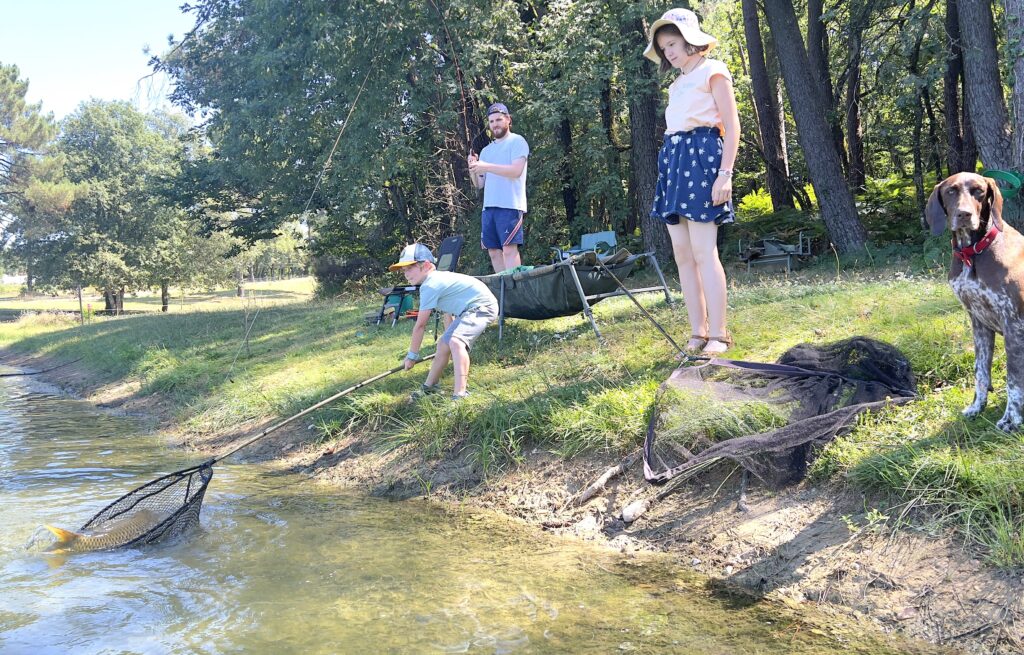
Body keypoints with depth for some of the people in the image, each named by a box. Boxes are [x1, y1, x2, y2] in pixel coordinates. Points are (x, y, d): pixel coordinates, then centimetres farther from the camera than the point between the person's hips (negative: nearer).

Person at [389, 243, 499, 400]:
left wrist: (412, 355, -6)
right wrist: (450, 333, 35)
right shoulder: (437, 278, 10)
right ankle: (429, 387, 37)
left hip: (482, 306, -11)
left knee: (456, 342, -32)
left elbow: (420, 325, -15)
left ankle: (460, 394, -37)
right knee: (443, 344, 20)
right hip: (468, 310, 11)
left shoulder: (430, 286, -20)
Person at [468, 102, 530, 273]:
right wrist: (472, 169, 0)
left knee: (509, 248, -14)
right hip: (488, 207, 7)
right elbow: (479, 184, 21)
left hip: (510, 205, -7)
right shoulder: (486, 150, 23)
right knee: (493, 251, 4)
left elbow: (516, 170, -13)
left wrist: (486, 167, -19)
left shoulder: (517, 142, 3)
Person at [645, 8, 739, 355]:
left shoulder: (713, 71, 2)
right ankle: (698, 333, 5)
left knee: (703, 252, -14)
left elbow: (732, 126, -6)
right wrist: (671, 169, 17)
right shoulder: (678, 83, 24)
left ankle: (718, 334, -11)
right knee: (682, 254, 2)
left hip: (701, 156, -8)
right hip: (673, 159, 8)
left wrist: (724, 173, -16)